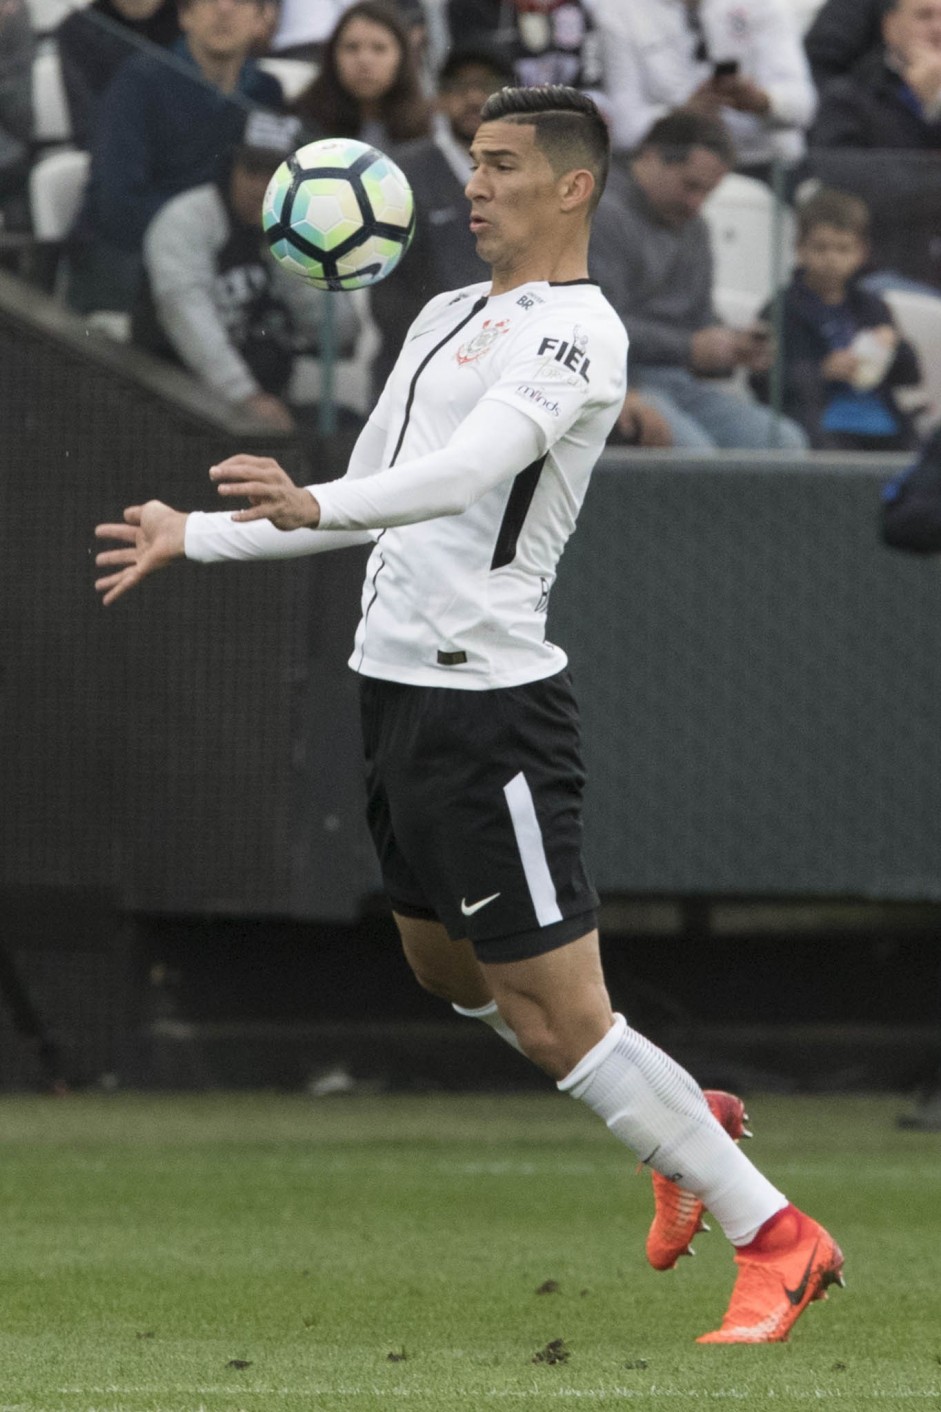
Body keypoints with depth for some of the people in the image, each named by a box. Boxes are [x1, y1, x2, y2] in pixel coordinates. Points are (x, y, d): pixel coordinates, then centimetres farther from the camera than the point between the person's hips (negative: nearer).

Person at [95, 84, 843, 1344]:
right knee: (451, 972, 20)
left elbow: (469, 468, -30)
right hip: (400, 683, 9)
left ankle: (774, 1240, -1)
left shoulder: (576, 332, -12)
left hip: (488, 699, -9)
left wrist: (314, 504, -45)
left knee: (557, 1014, -9)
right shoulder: (449, 317, 17)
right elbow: (374, 501, 26)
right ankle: (684, 1133, 38)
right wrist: (193, 538, 26)